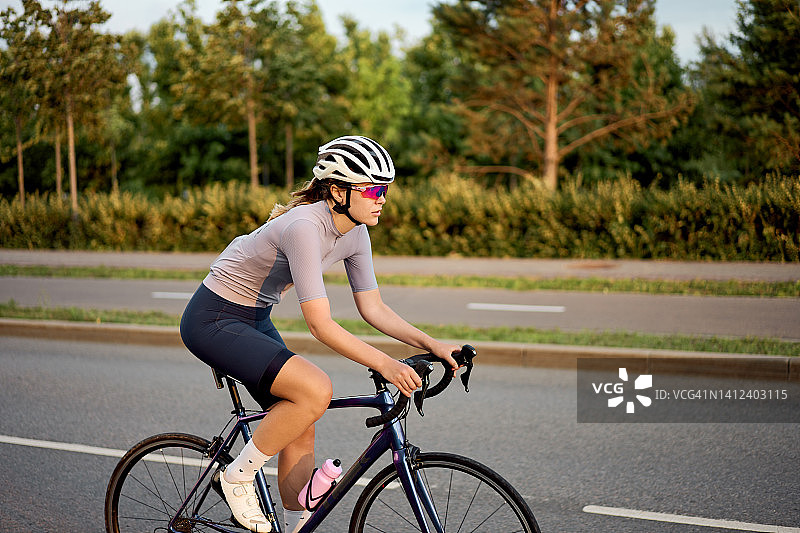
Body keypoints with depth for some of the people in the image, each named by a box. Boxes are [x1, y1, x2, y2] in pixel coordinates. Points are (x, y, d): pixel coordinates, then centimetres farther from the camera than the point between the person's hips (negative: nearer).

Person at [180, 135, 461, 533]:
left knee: (300, 429, 5)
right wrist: (386, 365, -36)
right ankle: (238, 476, -6)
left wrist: (433, 345, -11)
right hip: (212, 321, -9)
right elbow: (320, 324, -32)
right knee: (316, 390, -24)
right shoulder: (304, 227, -30)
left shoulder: (355, 233, -3)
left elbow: (374, 309, 0)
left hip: (255, 320, 9)